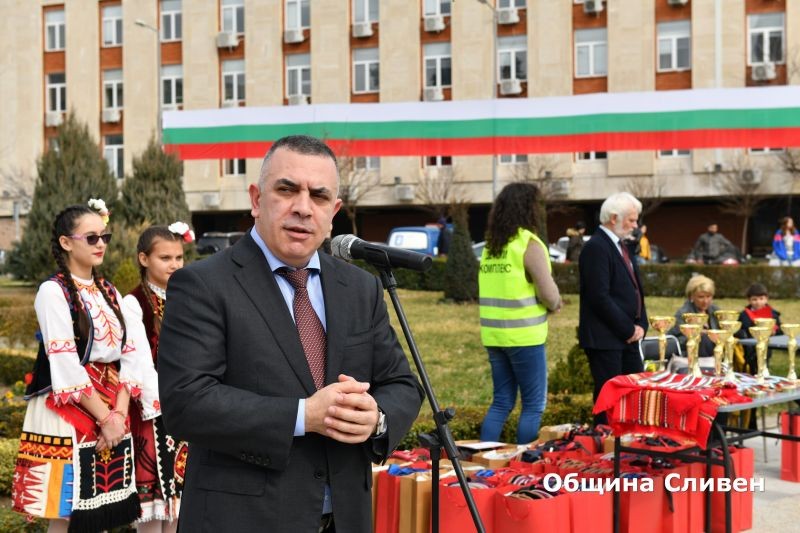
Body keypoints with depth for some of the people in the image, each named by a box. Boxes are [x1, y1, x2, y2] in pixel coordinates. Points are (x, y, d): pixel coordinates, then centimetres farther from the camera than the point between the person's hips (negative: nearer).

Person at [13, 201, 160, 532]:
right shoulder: (53, 291, -7)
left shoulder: (109, 293, 13)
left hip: (113, 413, 6)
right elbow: (65, 364, -15)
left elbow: (129, 354, 6)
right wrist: (104, 417, -15)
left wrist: (120, 412, -8)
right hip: (67, 413, -6)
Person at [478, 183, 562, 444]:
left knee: (502, 402, 15)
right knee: (533, 405, 4)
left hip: (494, 334, 7)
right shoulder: (529, 244, -11)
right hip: (523, 335, -7)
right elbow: (549, 294, -15)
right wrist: (554, 305, 7)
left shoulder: (490, 246, 10)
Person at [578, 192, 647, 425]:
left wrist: (641, 325, 5)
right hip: (604, 338, -9)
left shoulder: (620, 245, 15)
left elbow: (634, 288, 20)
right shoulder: (596, 247, -15)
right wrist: (629, 329, -14)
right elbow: (600, 297, -21)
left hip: (627, 336, 9)